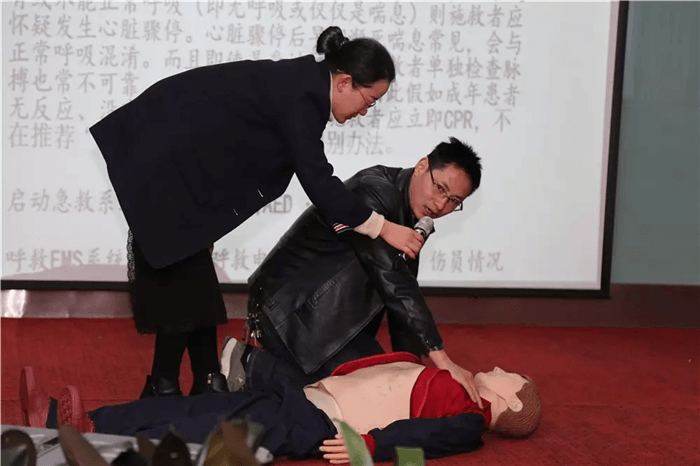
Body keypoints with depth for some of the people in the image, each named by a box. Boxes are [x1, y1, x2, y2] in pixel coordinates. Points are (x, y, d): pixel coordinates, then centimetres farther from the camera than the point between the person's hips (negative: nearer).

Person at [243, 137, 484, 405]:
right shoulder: (374, 193, -23)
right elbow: (391, 280, -30)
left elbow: (402, 289, 10)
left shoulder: (413, 211, 6)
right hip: (291, 309, -10)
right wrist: (442, 359, -32)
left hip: (326, 313, 10)